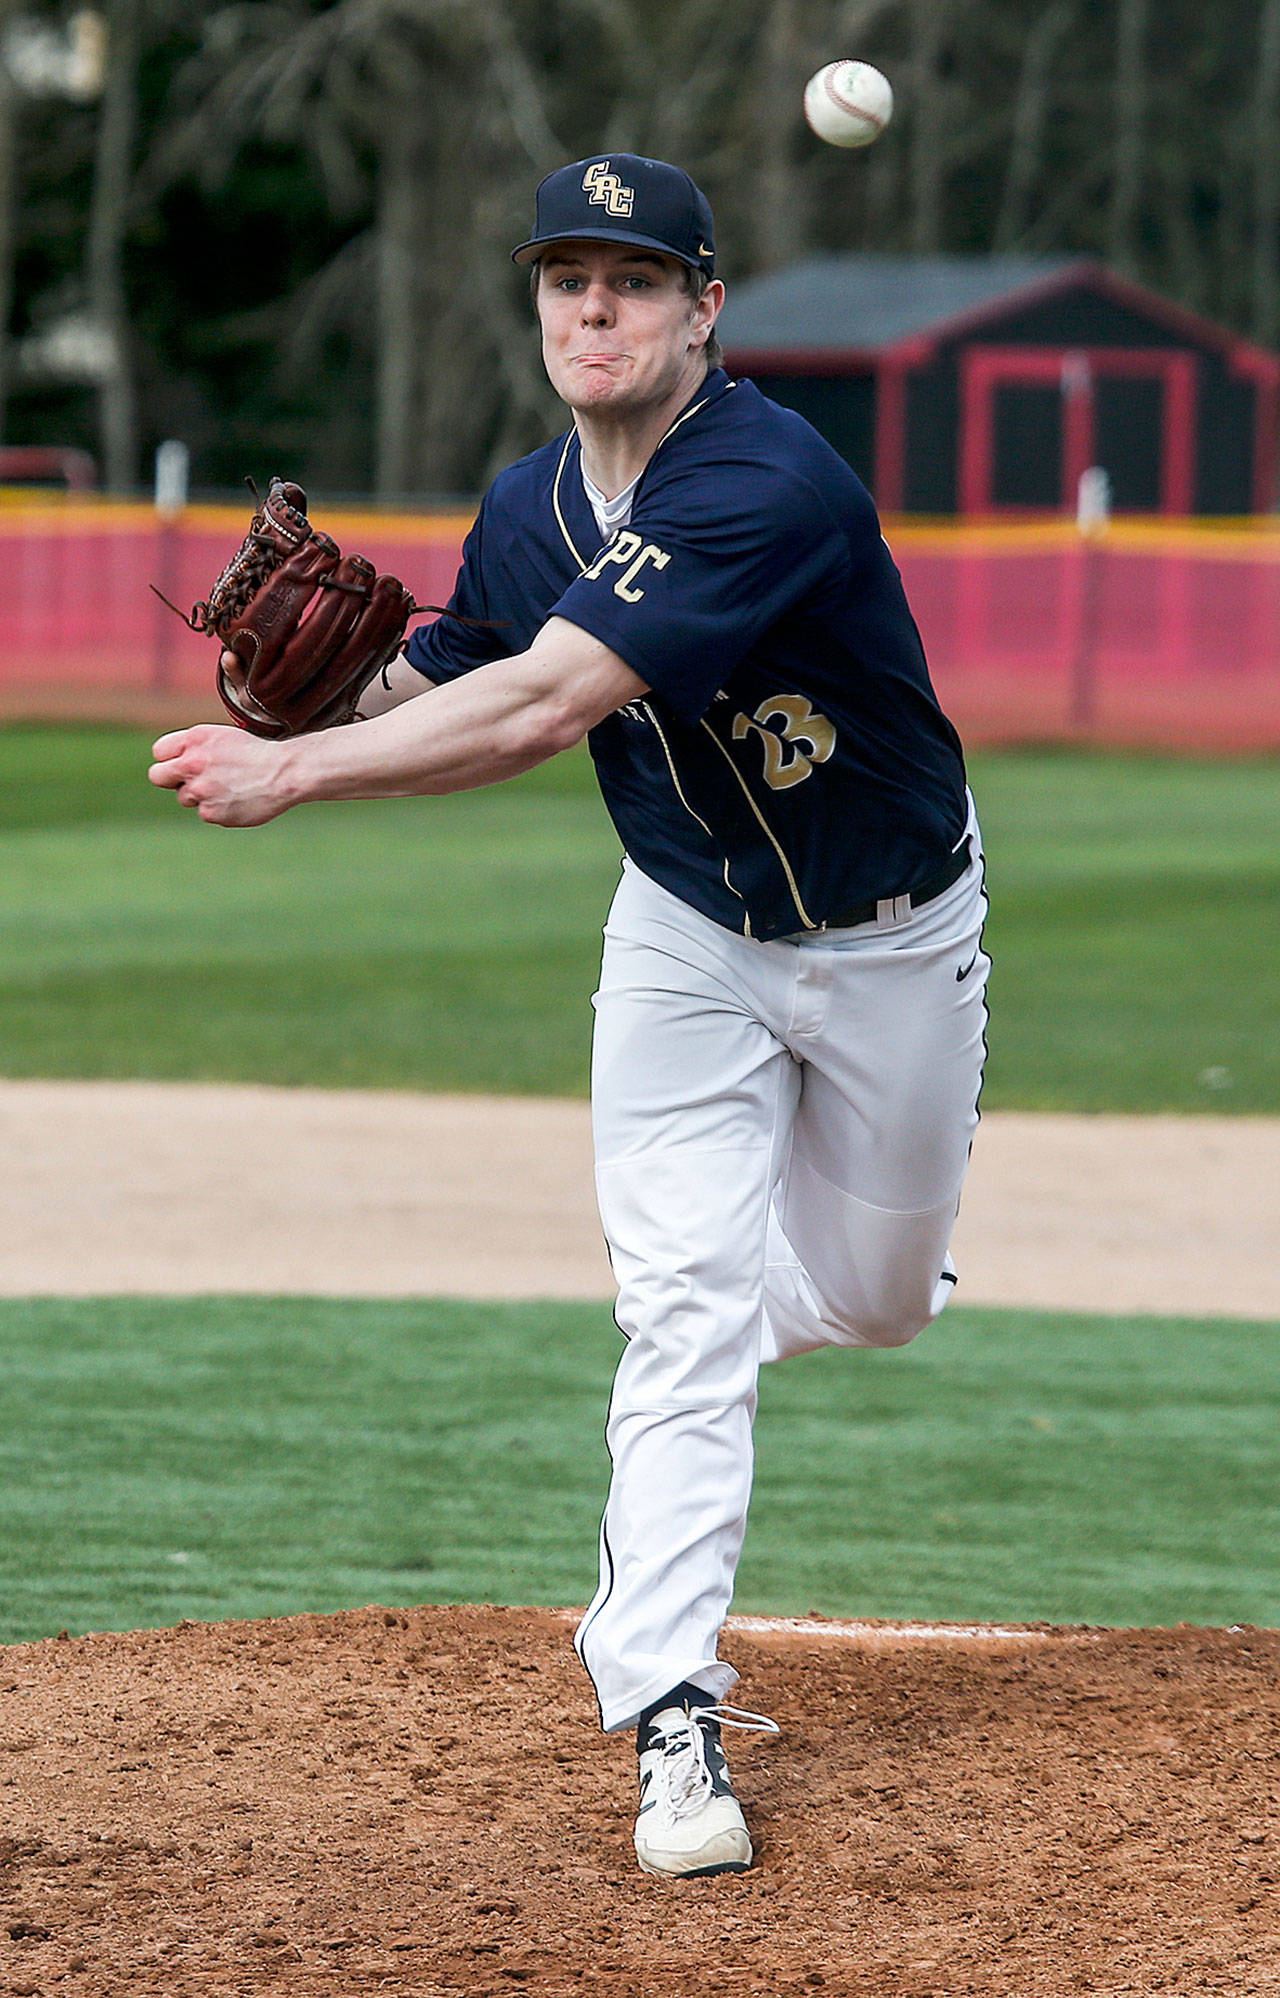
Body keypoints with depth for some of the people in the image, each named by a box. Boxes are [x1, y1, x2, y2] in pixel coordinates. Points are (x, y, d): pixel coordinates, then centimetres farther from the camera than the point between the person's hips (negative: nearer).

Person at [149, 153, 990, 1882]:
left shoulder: (770, 487, -33)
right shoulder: (530, 511, -10)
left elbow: (543, 705, -42)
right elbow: (459, 706, 5)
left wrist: (297, 771, -45)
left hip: (894, 940, -3)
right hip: (689, 936, 3)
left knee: (875, 1297, 12)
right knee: (685, 1306, -11)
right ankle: (674, 1719, -11)